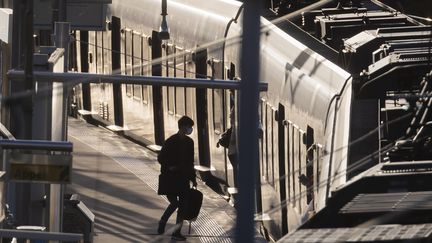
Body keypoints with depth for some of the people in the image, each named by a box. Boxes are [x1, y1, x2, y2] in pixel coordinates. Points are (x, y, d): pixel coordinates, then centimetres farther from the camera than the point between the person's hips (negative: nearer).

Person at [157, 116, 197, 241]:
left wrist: (193, 178, 15)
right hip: (170, 178, -6)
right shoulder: (171, 141, -11)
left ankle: (177, 232, 10)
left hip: (183, 179, 6)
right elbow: (161, 158, -7)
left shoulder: (189, 142, 8)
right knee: (174, 203, -11)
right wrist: (170, 167, -20)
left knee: (183, 204, 3)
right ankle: (162, 221, 16)